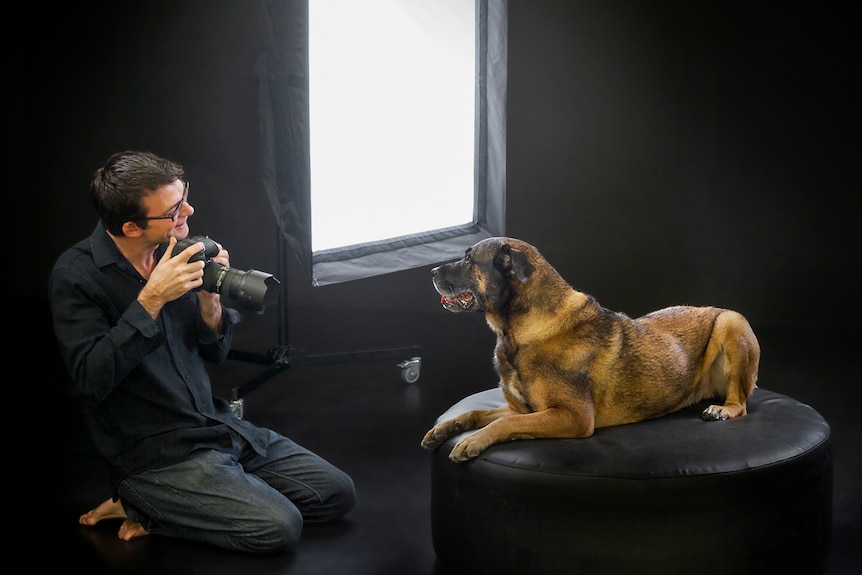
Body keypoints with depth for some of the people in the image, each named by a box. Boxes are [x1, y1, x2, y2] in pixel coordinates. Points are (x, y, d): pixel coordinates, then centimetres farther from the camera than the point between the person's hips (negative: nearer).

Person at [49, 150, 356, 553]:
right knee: (279, 526, -21)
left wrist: (208, 297, -10)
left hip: (218, 426, 7)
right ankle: (141, 506, -2)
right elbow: (91, 380, -24)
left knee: (338, 494, 2)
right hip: (154, 454, -7)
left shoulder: (170, 252, 3)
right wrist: (151, 299, -25)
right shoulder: (76, 275, -14)